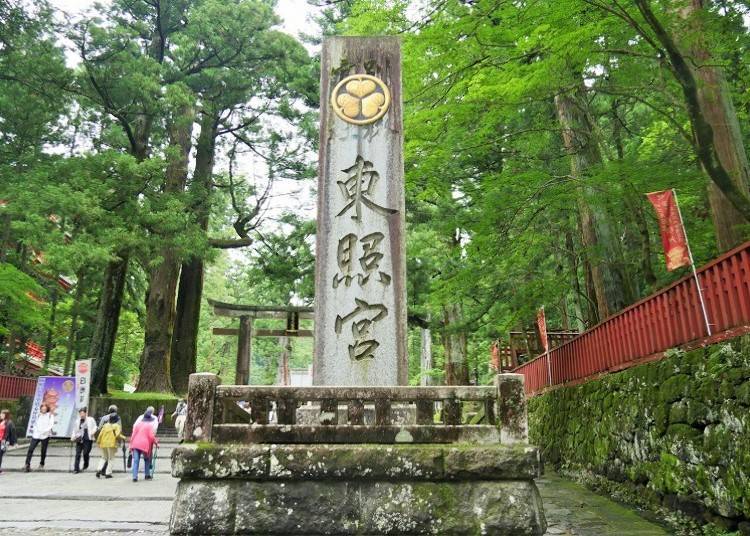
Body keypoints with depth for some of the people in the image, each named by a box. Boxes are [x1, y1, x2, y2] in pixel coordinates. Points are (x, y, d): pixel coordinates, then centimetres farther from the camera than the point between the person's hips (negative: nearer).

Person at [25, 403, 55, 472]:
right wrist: (35, 429, 2)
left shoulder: (50, 415, -1)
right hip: (36, 434, 3)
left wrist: (45, 430, -21)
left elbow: (51, 425, -9)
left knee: (43, 450, 5)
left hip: (45, 435, -3)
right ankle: (27, 464, -5)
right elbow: (36, 424, 19)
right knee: (30, 449, -9)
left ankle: (42, 464, 22)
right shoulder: (39, 415, 12)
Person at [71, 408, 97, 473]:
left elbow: (95, 427, 9)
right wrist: (73, 437, 5)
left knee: (85, 453, -5)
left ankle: (85, 465, 21)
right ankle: (76, 468, 4)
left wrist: (93, 432, -10)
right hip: (79, 439, 3)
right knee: (78, 454, -2)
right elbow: (75, 430, 19)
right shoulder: (78, 421, 13)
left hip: (87, 439, -3)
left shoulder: (90, 419, 5)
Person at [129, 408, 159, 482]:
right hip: (145, 444, -3)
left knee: (136, 460, 1)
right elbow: (151, 436, -5)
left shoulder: (138, 424, 18)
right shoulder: (150, 425, 4)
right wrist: (156, 441, 11)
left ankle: (135, 477, -7)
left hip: (135, 444, 3)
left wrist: (131, 444, 19)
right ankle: (147, 475, 19)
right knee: (147, 460, 16)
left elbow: (133, 434, 15)